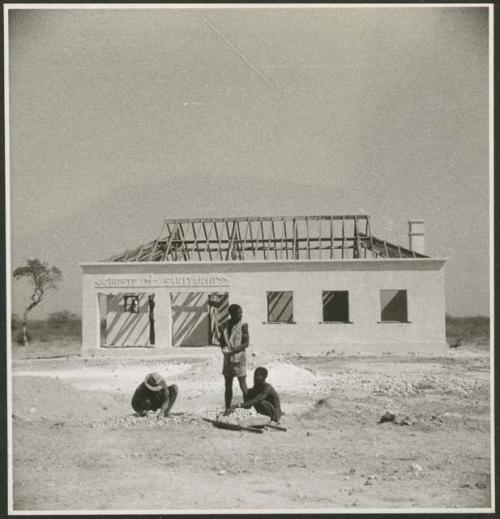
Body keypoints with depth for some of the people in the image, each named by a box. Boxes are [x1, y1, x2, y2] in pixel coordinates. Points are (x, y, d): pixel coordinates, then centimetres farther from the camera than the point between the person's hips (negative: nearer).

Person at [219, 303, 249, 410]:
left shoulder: (243, 326, -7)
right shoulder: (224, 326, 5)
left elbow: (246, 343, -11)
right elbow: (221, 341, 13)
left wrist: (233, 351, -18)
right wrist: (224, 349, -9)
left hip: (239, 358, -4)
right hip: (227, 358, 4)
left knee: (243, 385, -3)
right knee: (228, 385, 9)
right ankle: (227, 409, 16)